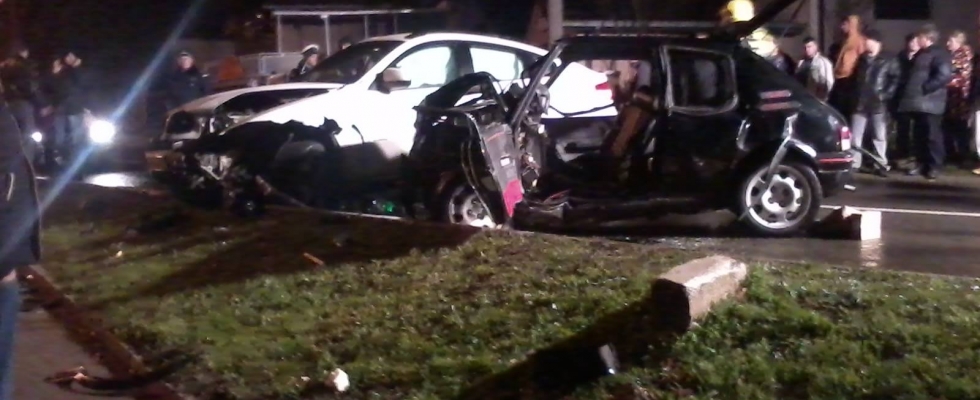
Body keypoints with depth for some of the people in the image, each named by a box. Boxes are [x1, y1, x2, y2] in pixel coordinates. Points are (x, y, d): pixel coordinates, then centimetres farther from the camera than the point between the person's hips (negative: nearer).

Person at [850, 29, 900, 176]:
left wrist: (886, 95, -14)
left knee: (880, 136, 3)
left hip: (878, 104, -4)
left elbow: (896, 79, -6)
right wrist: (855, 96, 10)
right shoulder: (861, 60, 15)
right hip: (860, 104, 4)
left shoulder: (888, 61, -1)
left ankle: (881, 165, 10)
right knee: (855, 135, 1)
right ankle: (854, 164, 6)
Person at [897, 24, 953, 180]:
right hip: (917, 101, 9)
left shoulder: (940, 53, -7)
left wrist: (925, 88, -18)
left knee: (932, 135, -5)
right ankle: (921, 163, 20)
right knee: (918, 135, 11)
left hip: (929, 102, -9)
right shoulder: (920, 54, 21)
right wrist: (908, 90, 12)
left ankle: (934, 166, 2)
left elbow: (944, 75, -20)